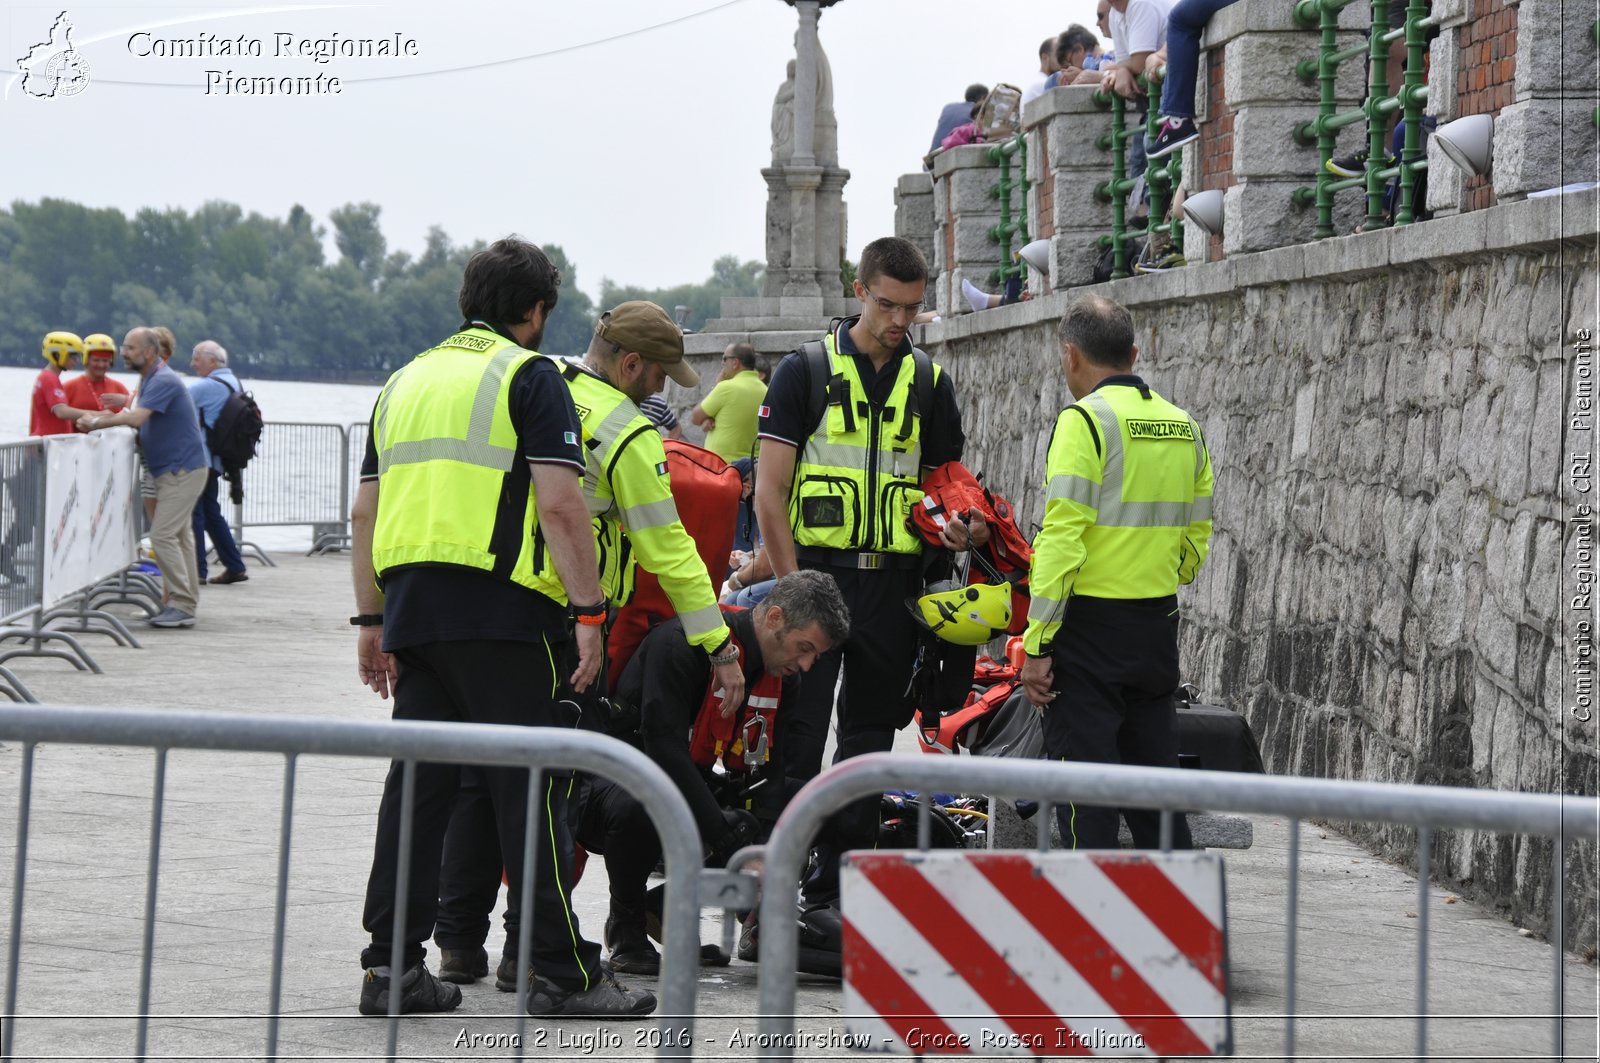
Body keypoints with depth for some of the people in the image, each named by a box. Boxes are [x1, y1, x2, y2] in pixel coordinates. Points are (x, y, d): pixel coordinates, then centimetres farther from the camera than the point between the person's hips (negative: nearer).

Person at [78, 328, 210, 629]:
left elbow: (137, 418, -30)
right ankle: (184, 604, 17)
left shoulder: (164, 381, -19)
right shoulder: (150, 380, 15)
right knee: (179, 535, 13)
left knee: (163, 535, -14)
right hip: (173, 470, 11)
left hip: (182, 470, -11)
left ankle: (182, 606, -13)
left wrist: (96, 422, -20)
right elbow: (140, 419, 15)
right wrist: (100, 418, 1)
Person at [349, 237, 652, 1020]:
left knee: (418, 781, 9)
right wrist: (588, 612, -10)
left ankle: (391, 966, 8)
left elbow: (365, 511, 18)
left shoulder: (406, 380, 19)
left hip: (410, 604, 6)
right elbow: (560, 505, -12)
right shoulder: (529, 376, -2)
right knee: (529, 787, -4)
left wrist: (370, 620, 22)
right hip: (499, 606, -6)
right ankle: (560, 972, -3)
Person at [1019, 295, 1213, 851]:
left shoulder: (1084, 421, -12)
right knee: (1153, 768, 14)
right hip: (1158, 627, 7)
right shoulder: (1184, 427, 9)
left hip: (1091, 623, -7)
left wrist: (1037, 644, -14)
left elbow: (1061, 540, -17)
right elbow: (1196, 539, 14)